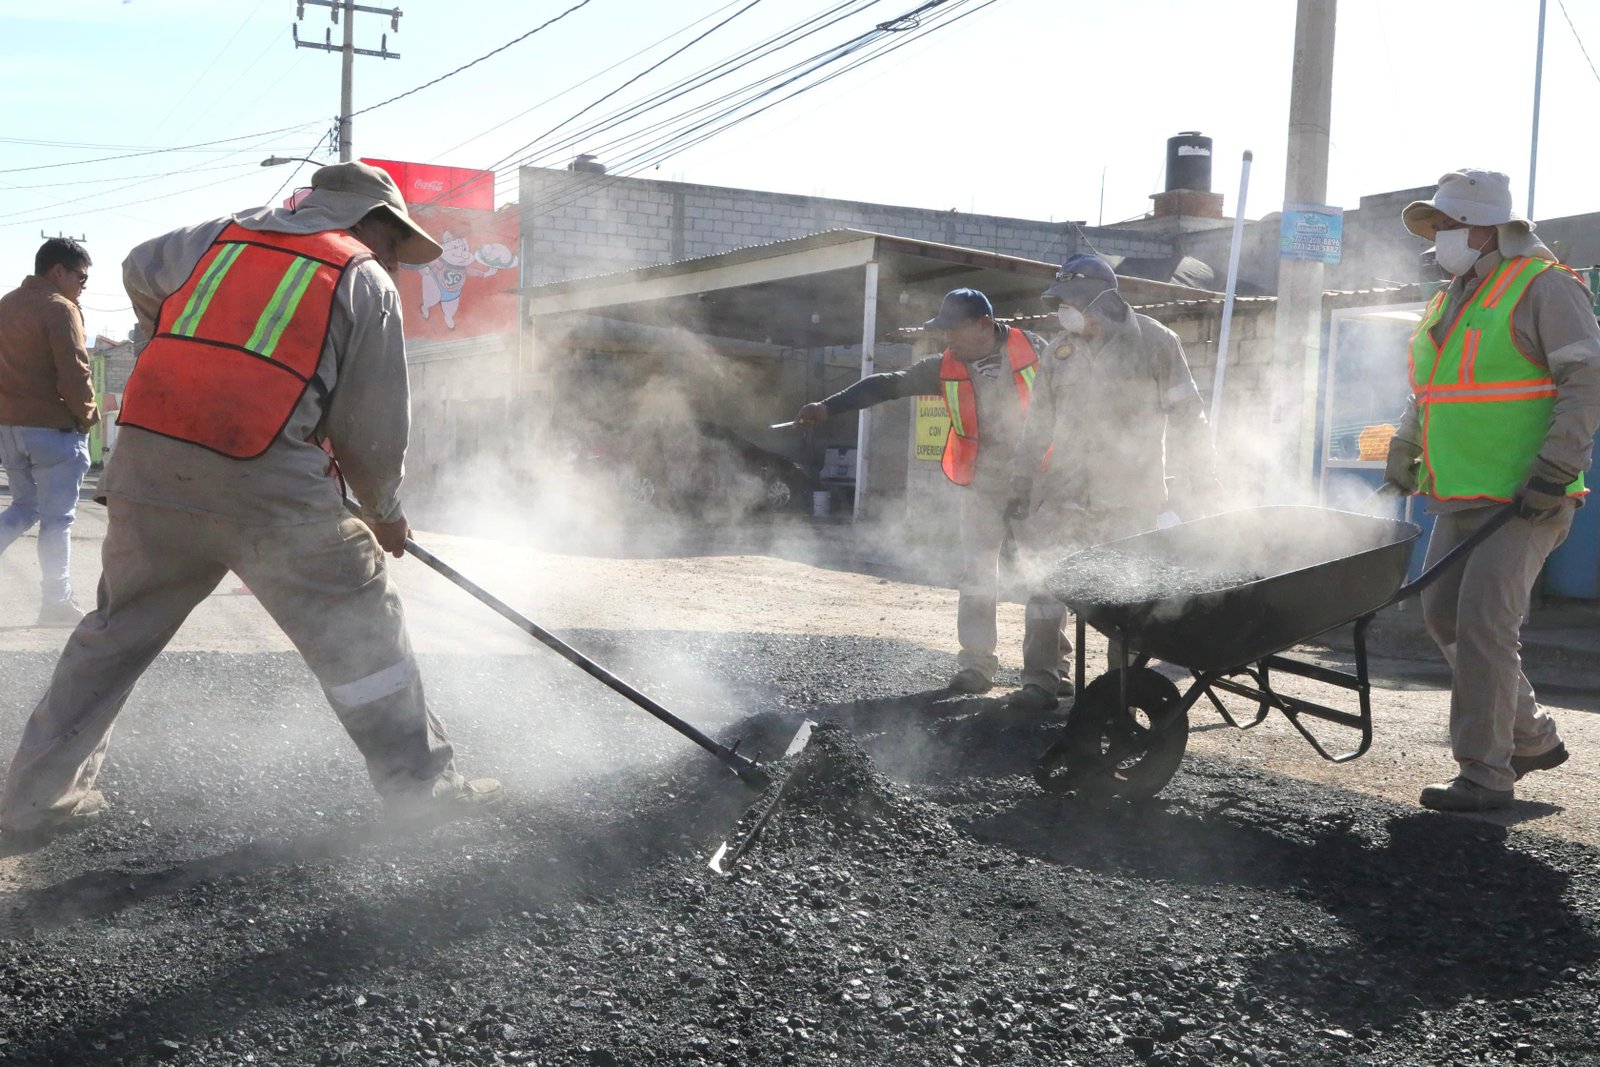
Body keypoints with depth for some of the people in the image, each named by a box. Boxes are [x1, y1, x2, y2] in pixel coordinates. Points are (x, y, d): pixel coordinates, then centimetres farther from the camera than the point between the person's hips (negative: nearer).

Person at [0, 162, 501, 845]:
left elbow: (139, 272, 36)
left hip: (146, 458, 5)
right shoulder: (367, 282, 8)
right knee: (357, 629, 8)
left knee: (118, 628, 19)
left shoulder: (222, 235, 22)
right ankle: (420, 785, 14)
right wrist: (384, 512, 22)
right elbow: (373, 428, 6)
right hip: (265, 479, -5)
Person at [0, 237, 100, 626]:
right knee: (57, 518, 0)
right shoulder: (59, 308, -14)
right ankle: (57, 603, 3)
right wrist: (87, 416, -5)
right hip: (52, 427, -8)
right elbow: (74, 372, -19)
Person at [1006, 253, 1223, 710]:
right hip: (1065, 498, 4)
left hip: (1131, 501, -4)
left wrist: (1200, 484, -3)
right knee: (1045, 586, 0)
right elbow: (1038, 424, 19)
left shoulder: (1153, 342, 0)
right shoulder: (1058, 352, 13)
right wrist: (1021, 482, 16)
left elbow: (1186, 416, 0)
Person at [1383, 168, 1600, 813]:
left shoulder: (1543, 287, -9)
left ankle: (1486, 774, -3)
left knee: (1483, 621, -13)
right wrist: (1402, 459, 22)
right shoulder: (1449, 302, 17)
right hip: (1461, 499, 9)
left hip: (1526, 500, -9)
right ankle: (1532, 738, 26)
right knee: (1444, 615, 9)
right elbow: (1424, 396, 28)